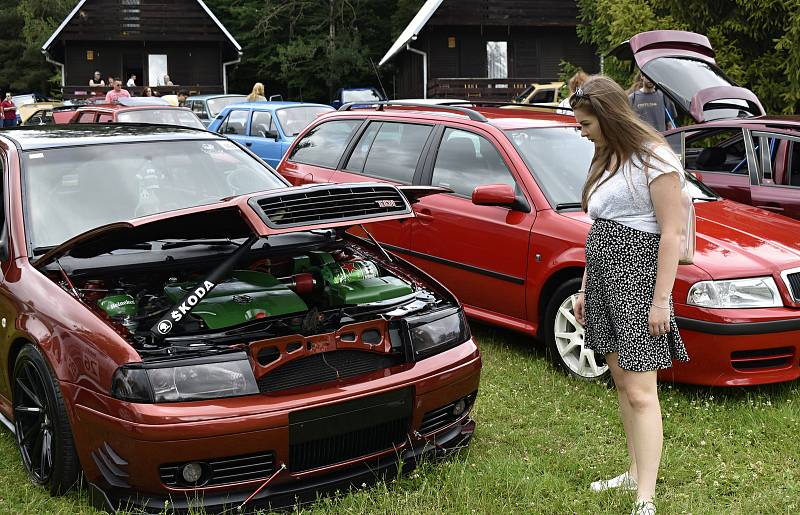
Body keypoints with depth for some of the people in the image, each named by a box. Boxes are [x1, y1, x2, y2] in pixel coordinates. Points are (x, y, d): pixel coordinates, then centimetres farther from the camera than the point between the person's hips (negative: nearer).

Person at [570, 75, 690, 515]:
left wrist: (660, 301, -18)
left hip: (637, 280, -9)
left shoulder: (654, 160, -12)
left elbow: (671, 235, -16)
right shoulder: (608, 159, 15)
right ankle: (636, 473, 26)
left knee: (640, 393, -10)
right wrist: (585, 287, 17)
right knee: (621, 380, 14)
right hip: (603, 280, 9)